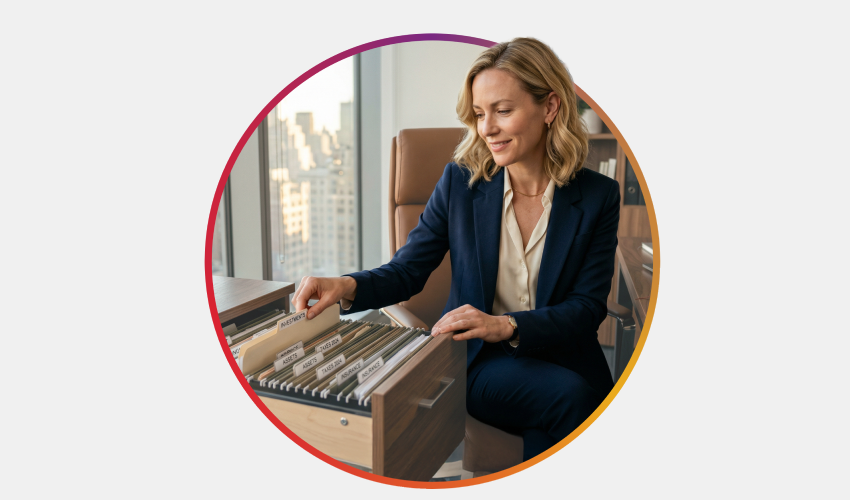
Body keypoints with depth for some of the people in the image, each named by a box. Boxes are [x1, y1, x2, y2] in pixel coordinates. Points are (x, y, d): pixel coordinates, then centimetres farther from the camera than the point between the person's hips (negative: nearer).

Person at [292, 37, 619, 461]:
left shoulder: (598, 196, -3)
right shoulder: (460, 182, -2)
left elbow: (587, 308, -7)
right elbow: (407, 270, -1)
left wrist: (506, 326, -24)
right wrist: (348, 287, -22)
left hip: (565, 359, 2)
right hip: (480, 363, -2)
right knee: (567, 396, -29)